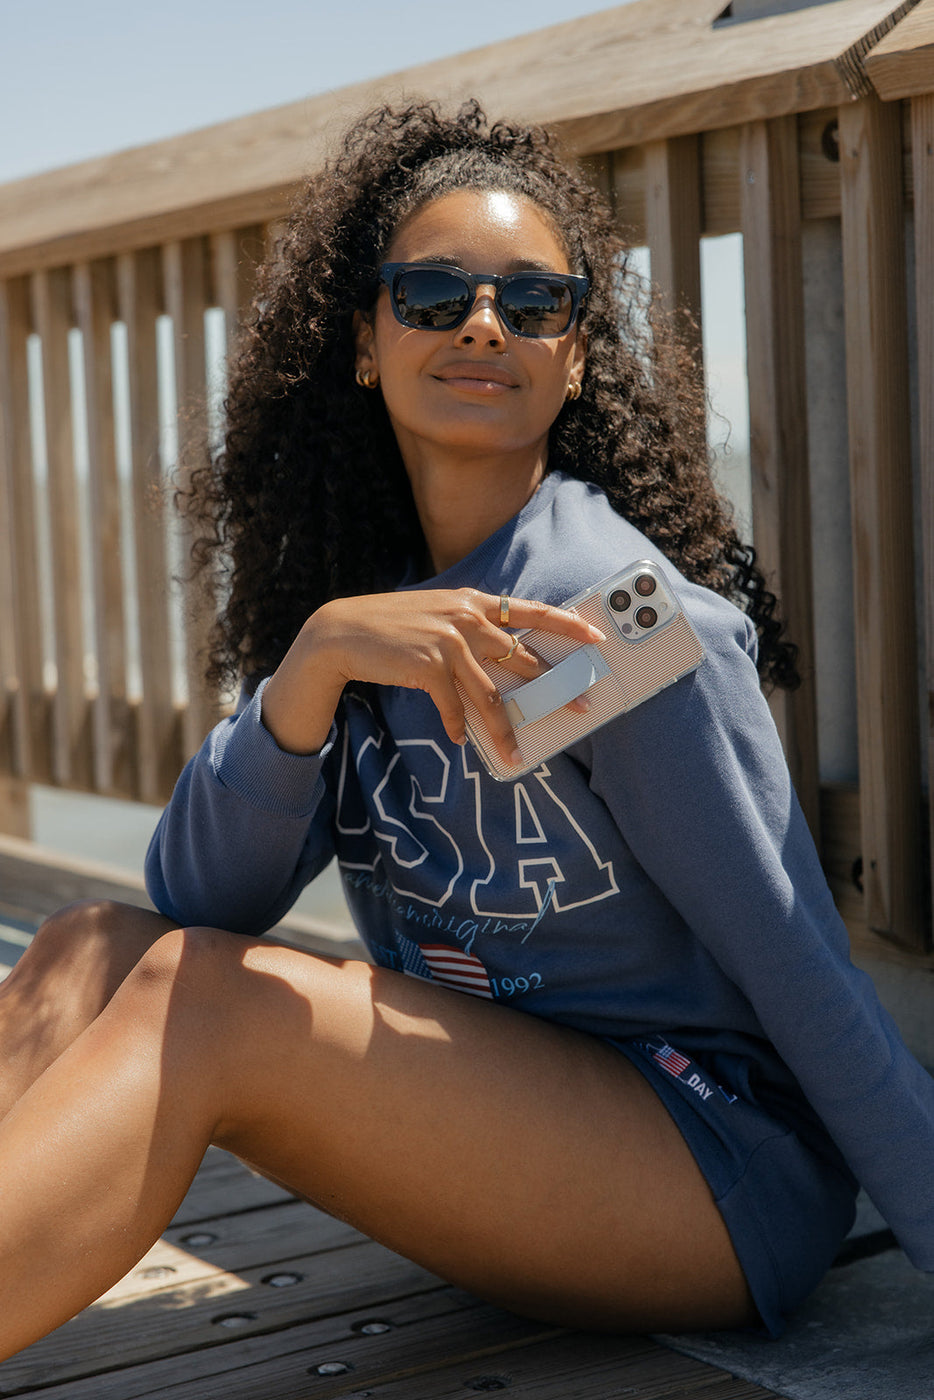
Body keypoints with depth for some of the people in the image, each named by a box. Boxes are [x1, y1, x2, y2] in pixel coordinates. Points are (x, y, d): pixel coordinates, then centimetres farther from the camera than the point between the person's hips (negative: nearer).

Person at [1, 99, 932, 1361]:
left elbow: (800, 967, -14)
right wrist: (315, 658, -21)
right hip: (484, 1142, 6)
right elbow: (197, 897, -4)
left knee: (199, 1001, -24)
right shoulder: (359, 587, 5)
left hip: (725, 1173, -6)